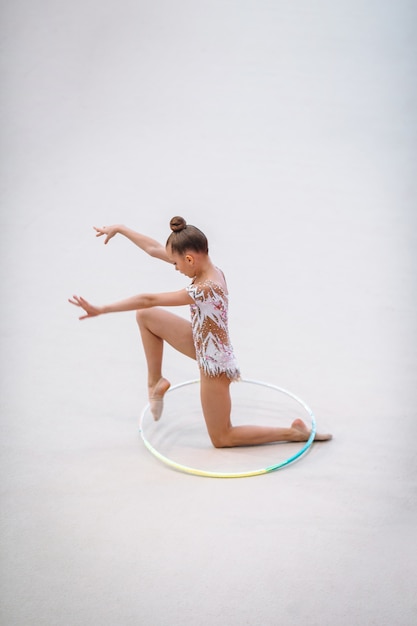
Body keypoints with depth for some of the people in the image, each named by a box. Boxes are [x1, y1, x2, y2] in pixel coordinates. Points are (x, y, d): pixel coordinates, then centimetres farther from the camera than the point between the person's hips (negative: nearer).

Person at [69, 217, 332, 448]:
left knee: (221, 438, 9)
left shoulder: (206, 289, -34)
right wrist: (120, 229, 3)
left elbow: (149, 299, -30)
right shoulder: (204, 265, -9)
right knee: (145, 316, 3)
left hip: (215, 363, -8)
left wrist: (101, 310, -25)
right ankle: (156, 381, 17)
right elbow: (154, 248, 0)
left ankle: (294, 432, 10)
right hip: (203, 346, 9)